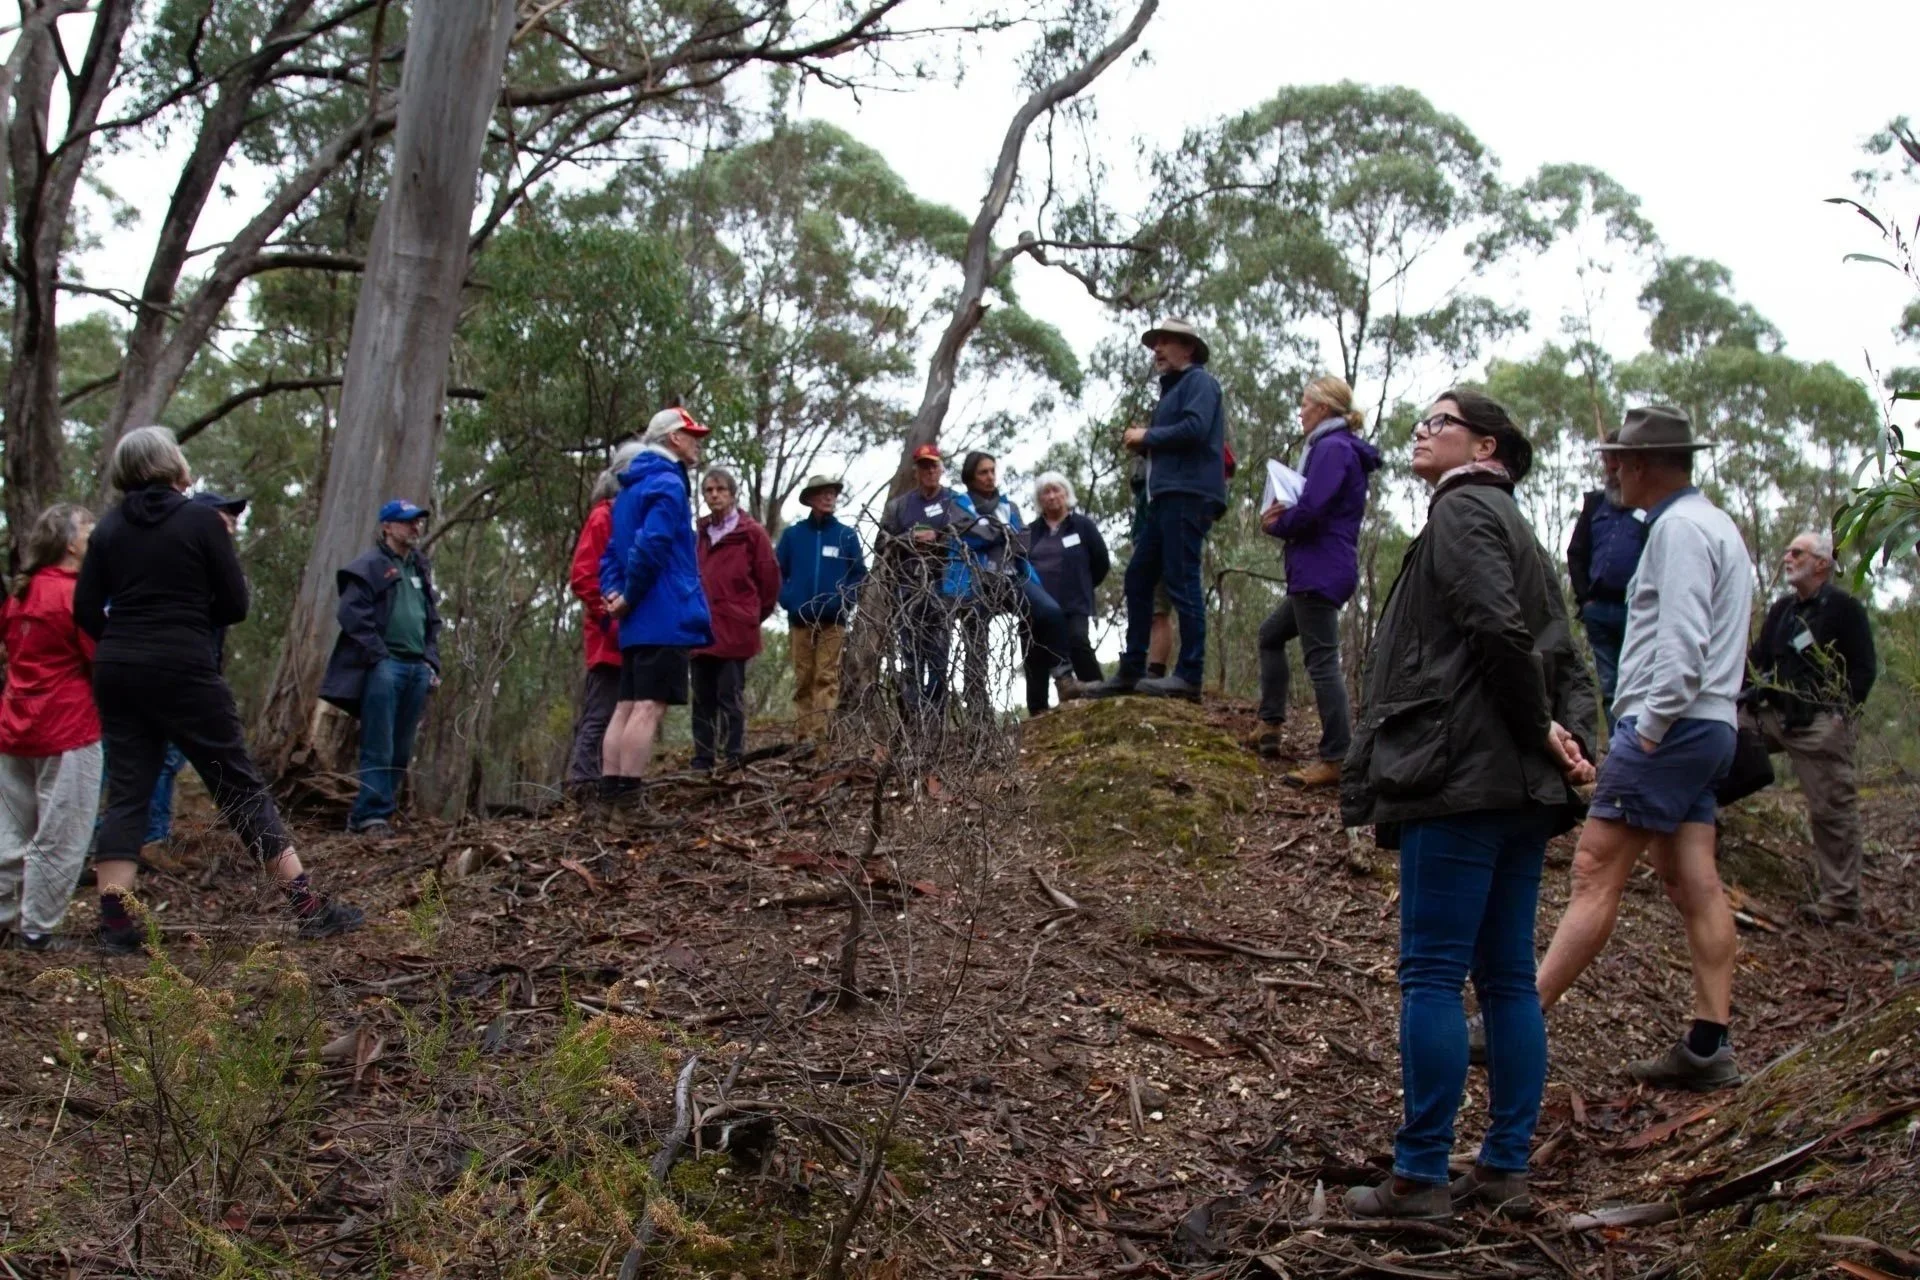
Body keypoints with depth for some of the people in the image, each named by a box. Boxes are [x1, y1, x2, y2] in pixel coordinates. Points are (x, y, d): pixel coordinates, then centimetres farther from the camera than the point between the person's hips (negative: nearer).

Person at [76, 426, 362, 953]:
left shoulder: (109, 527, 8)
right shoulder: (202, 520, -4)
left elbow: (85, 609, 5)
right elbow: (235, 607, -2)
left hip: (117, 671, 4)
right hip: (182, 671, -4)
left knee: (127, 793, 8)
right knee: (242, 787, 0)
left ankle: (115, 924, 0)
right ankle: (308, 906, 1)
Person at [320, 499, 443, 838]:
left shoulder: (421, 571, 22)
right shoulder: (370, 567, -1)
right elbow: (353, 615, -11)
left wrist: (432, 663, 13)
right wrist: (379, 658, -15)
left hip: (417, 669, 7)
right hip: (385, 667, -7)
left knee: (401, 750, 5)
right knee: (379, 747, -10)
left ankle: (366, 813, 11)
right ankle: (373, 815, -8)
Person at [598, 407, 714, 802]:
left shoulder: (631, 489, 22)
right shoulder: (668, 484, -9)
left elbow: (611, 554, 20)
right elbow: (651, 545, -21)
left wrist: (614, 593, 5)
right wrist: (628, 598, -10)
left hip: (638, 623, 9)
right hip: (666, 618, -9)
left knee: (627, 706, 8)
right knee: (650, 706, -12)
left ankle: (610, 796, 7)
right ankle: (629, 800, -16)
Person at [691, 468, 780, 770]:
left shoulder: (751, 532, -2)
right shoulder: (700, 533, 12)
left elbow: (769, 578, 2)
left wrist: (755, 615, 8)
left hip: (735, 629, -5)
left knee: (730, 696, -4)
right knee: (702, 699, 8)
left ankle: (734, 759, 0)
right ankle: (702, 760, 14)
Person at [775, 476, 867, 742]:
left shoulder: (847, 535, 6)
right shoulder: (792, 534, 7)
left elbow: (859, 574, 7)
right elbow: (777, 571, 8)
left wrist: (845, 602, -7)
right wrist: (787, 599, -5)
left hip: (833, 620, -1)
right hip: (799, 619, 1)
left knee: (827, 678, -6)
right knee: (803, 679, 2)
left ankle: (822, 735, -9)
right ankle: (804, 734, 5)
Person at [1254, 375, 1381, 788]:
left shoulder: (1332, 448, -14)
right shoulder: (1342, 449, 18)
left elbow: (1310, 510, -22)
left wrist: (1275, 525, -2)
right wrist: (1282, 517, 3)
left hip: (1319, 572, -11)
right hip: (1320, 572, 11)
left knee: (1322, 661, -10)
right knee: (1271, 635, 23)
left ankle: (1336, 759, -9)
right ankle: (1271, 727, 24)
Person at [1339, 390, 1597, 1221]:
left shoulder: (1463, 510, -5)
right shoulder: (1515, 529, 24)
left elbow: (1497, 629, -20)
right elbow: (1568, 663, 17)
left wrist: (1541, 730, -10)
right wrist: (1573, 735, 2)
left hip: (1464, 776, -9)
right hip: (1524, 790, 9)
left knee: (1432, 975, -6)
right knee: (1507, 978, 10)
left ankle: (1420, 1177, -3)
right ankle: (1506, 1167, 15)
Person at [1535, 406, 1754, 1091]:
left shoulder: (1680, 528, -11)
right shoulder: (1713, 525, 22)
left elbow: (1682, 645, -21)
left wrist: (1649, 730, -19)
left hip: (1670, 727, -10)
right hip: (1704, 728, 10)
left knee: (1594, 874, -10)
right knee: (1694, 886, 5)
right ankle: (1708, 1048, 4)